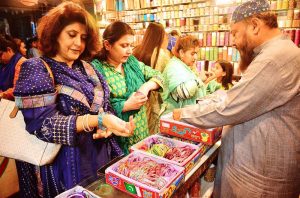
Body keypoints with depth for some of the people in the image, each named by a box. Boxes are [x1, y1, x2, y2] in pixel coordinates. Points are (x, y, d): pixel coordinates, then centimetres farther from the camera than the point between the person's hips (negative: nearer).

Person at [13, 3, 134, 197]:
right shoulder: (36, 70, -10)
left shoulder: (86, 68, 7)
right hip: (63, 163, -5)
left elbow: (105, 105, 8)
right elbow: (44, 124, -19)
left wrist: (107, 125, -15)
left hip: (100, 156, 6)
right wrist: (98, 120, -30)